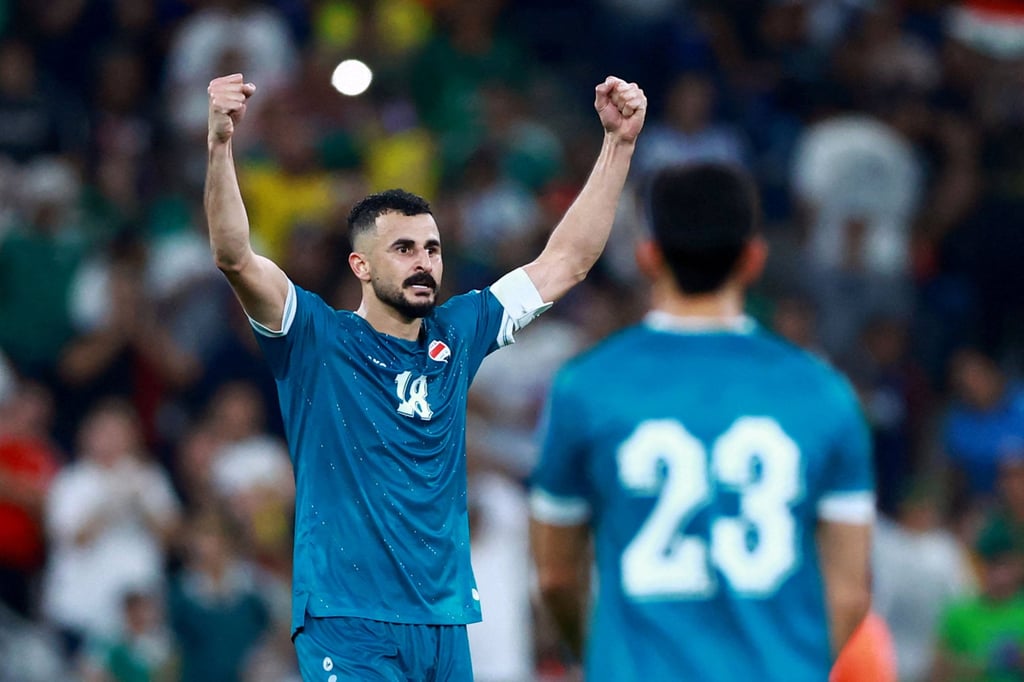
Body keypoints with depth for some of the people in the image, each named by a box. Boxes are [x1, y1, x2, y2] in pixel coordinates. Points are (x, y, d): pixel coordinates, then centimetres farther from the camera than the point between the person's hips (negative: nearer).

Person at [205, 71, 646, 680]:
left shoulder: (457, 334, 11)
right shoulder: (317, 338, -2)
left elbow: (567, 261, 15)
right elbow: (236, 259, -16)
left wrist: (619, 142, 9)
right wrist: (221, 143, -30)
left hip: (446, 624, 5)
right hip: (349, 624, -5)